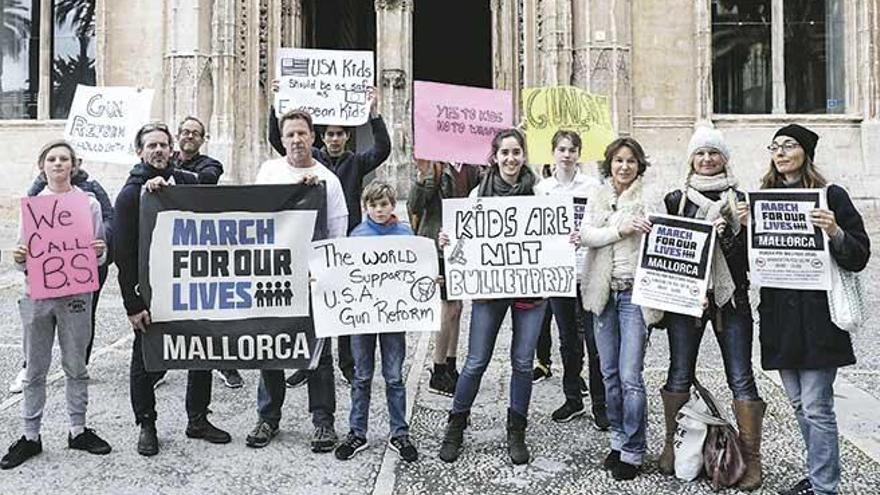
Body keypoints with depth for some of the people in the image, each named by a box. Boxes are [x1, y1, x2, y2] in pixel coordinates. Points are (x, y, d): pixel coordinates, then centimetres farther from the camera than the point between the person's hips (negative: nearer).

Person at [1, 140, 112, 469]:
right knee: (35, 369, 8)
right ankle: (30, 436, 19)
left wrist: (98, 253, -17)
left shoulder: (89, 203, 3)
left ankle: (78, 430, 21)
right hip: (37, 294, 1)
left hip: (75, 293, -1)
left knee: (76, 366, 8)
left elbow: (100, 256, 5)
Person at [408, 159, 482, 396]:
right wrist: (423, 176, -31)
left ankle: (450, 367, 28)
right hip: (439, 244, -7)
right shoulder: (434, 167, -12)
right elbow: (415, 207, -18)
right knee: (450, 307, -4)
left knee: (456, 306, 14)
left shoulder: (469, 167, 7)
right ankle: (438, 376, 10)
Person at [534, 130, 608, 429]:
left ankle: (600, 403, 13)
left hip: (588, 270, -3)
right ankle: (573, 399, 26)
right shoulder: (542, 188, 7)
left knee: (594, 340, -1)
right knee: (567, 338, 13)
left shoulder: (592, 186, 0)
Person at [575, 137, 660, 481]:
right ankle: (618, 440, 27)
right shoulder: (598, 197, 11)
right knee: (610, 373, 12)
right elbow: (585, 234, -2)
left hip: (635, 292, -4)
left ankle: (632, 452, 8)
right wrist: (618, 229, -16)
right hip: (603, 292, 5)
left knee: (630, 376, -6)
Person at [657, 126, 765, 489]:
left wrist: (728, 231, -16)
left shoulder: (739, 199, 6)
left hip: (730, 298, 0)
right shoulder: (676, 199, 7)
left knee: (740, 377, 0)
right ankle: (671, 446, 19)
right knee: (679, 374, 6)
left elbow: (748, 251, 2)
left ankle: (751, 458, 8)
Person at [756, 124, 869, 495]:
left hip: (816, 315, -5)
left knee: (816, 408, -3)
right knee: (798, 405, 15)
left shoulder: (830, 196, -3)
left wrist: (835, 233, -23)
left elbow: (859, 257, -5)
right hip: (779, 315, 6)